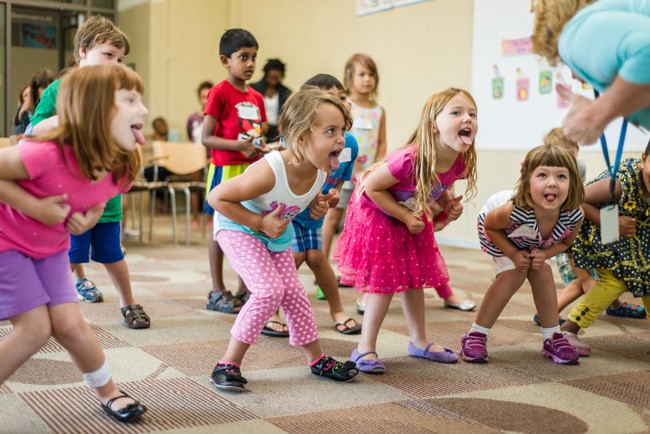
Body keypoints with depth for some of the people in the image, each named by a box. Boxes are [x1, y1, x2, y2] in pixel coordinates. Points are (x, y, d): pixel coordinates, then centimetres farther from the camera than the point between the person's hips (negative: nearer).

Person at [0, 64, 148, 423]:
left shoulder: (121, 169, -15)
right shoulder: (46, 154, -39)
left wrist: (90, 217, -11)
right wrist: (33, 206, -30)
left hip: (50, 246, 5)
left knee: (69, 324, 0)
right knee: (36, 328, -10)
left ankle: (109, 393, 23)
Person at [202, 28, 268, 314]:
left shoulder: (257, 97, 11)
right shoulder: (220, 93, -8)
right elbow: (206, 137, -12)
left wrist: (266, 149, -1)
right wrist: (239, 146, -23)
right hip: (226, 169, -6)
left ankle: (244, 289, 21)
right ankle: (217, 292, 11)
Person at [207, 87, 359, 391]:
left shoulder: (321, 171, -17)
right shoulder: (269, 172, -39)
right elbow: (217, 197, -30)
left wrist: (316, 206, -12)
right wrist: (259, 223, -30)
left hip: (277, 234, 7)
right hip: (238, 229, -6)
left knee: (293, 292, 9)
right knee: (269, 290, -20)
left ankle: (317, 359, 26)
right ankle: (229, 363, -7)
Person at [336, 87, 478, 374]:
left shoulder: (460, 163, -18)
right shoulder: (411, 159, -40)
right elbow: (371, 187, -27)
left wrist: (449, 204, -13)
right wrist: (405, 216, -25)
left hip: (413, 217, 7)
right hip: (378, 214, -7)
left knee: (415, 278, 14)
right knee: (384, 281, -5)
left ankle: (419, 342, 30)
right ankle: (365, 348, 7)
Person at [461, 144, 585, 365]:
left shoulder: (574, 216, -34)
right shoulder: (513, 211, -46)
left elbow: (565, 241, -9)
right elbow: (490, 225, -22)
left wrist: (543, 254, -26)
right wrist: (514, 254, -25)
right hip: (497, 230, -4)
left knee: (542, 272, -5)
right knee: (513, 275, -16)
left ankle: (552, 338, 12)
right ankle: (476, 336, -6)